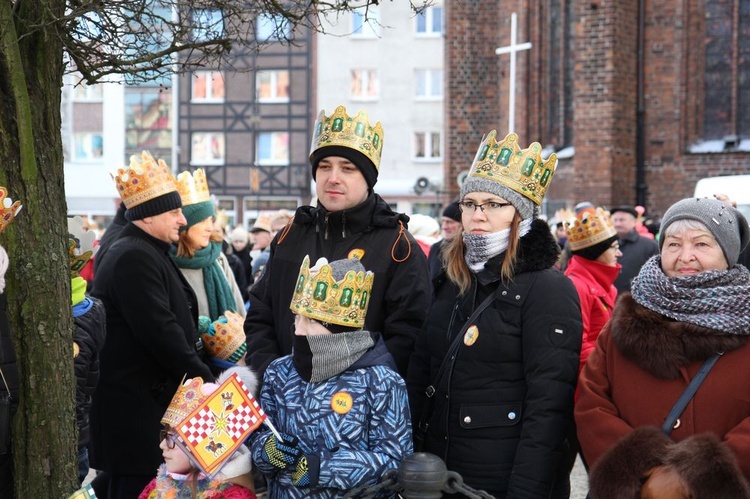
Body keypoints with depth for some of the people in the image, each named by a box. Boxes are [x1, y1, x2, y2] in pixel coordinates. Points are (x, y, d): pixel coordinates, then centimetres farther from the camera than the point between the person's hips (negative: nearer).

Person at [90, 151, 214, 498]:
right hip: (134, 408, -10)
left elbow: (172, 322, 21)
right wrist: (204, 378, -15)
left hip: (146, 399, 10)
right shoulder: (134, 258, -18)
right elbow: (160, 331, -23)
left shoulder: (148, 253, 16)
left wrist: (198, 374, 13)